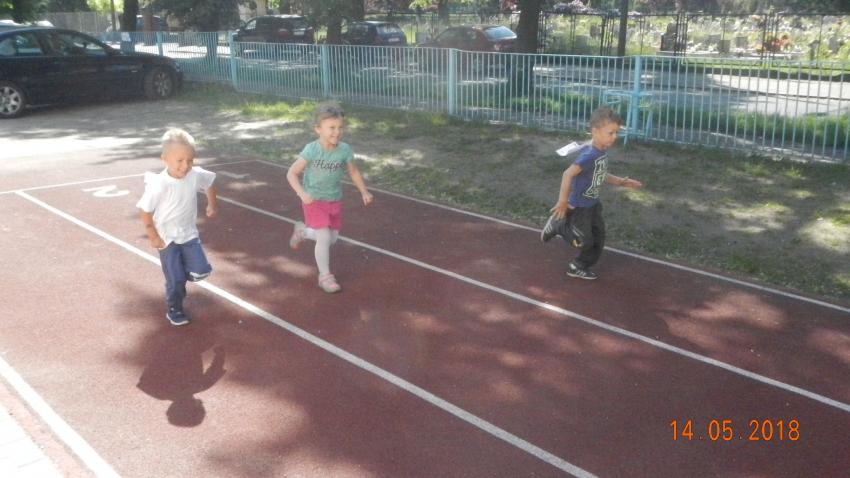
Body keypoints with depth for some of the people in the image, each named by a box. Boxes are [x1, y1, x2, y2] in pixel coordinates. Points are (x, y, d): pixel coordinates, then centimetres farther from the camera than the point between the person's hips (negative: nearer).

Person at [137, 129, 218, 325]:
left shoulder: (196, 175, -14)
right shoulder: (159, 185, -25)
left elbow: (209, 184, 11)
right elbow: (145, 211, -16)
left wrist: (212, 204, 9)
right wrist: (153, 237, -13)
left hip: (189, 234, 4)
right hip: (167, 238, -4)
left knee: (201, 271, -8)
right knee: (175, 280, 1)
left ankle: (180, 270, 25)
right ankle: (173, 309, 26)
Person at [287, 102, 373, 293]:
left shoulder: (345, 150, -11)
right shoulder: (311, 150, -21)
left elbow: (353, 172, 6)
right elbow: (292, 173, -16)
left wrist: (364, 192, -5)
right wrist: (302, 193, -30)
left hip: (335, 200, 5)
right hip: (314, 200, -5)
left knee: (332, 238, 12)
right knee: (324, 237, -12)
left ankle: (302, 231, 40)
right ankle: (325, 276, 5)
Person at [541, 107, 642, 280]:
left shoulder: (602, 151, 0)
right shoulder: (589, 155, -30)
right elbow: (568, 174, -37)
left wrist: (621, 182, 8)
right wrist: (563, 202, -36)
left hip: (593, 204, 9)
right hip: (578, 206, -9)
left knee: (598, 239, 12)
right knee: (584, 241, 2)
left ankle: (578, 267, 28)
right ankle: (557, 225, 22)